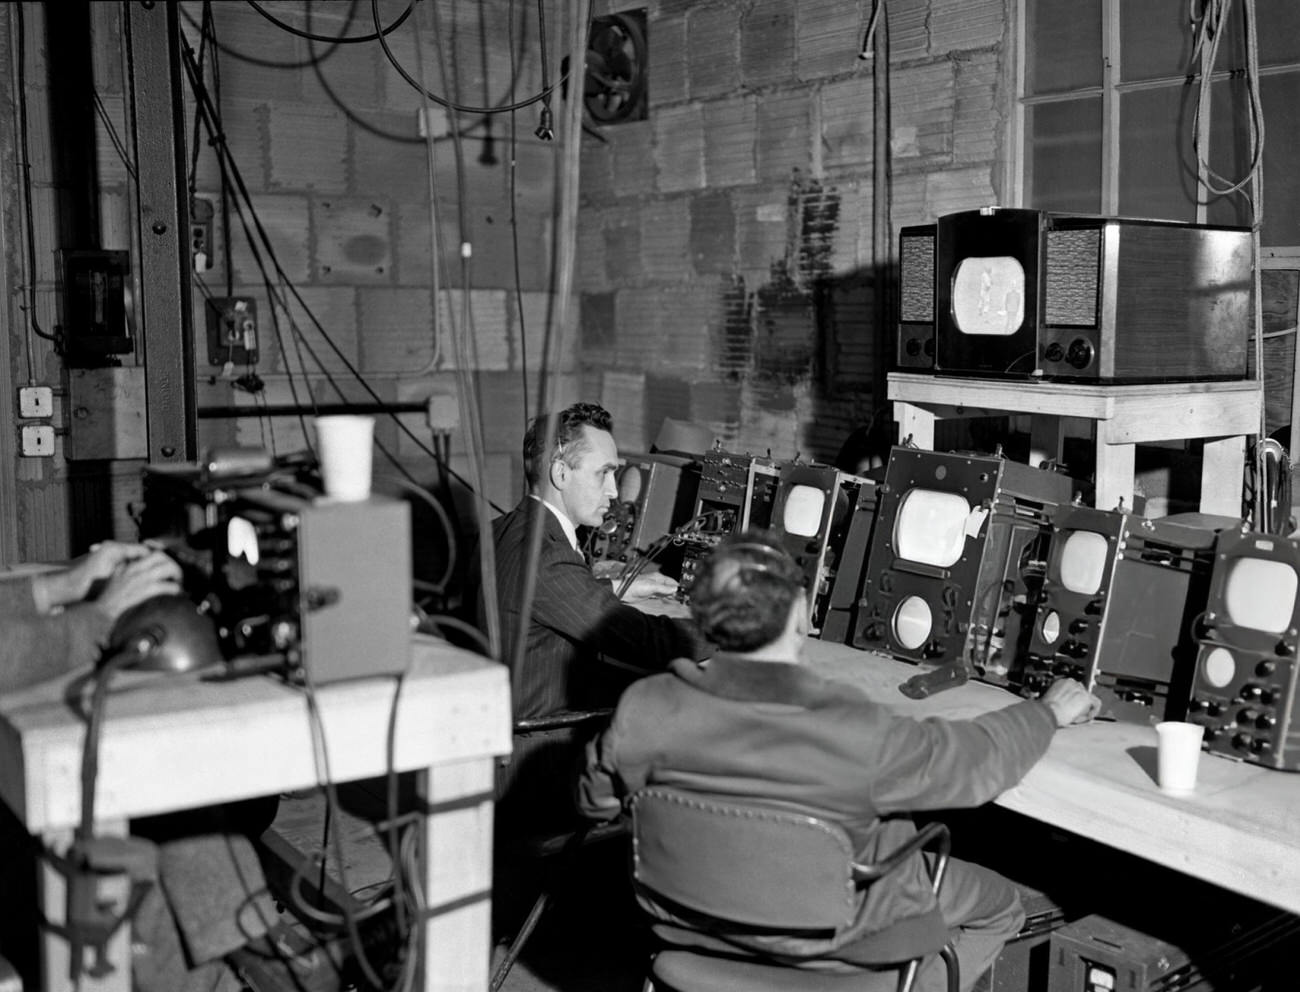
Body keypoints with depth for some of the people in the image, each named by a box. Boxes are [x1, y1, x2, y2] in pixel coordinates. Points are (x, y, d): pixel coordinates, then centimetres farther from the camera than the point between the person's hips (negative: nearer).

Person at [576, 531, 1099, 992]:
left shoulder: (644, 711, -25)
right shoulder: (860, 738, -34)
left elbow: (595, 800, -5)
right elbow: (980, 758, -17)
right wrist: (1048, 712, 3)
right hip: (828, 936, -4)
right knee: (998, 906, 21)